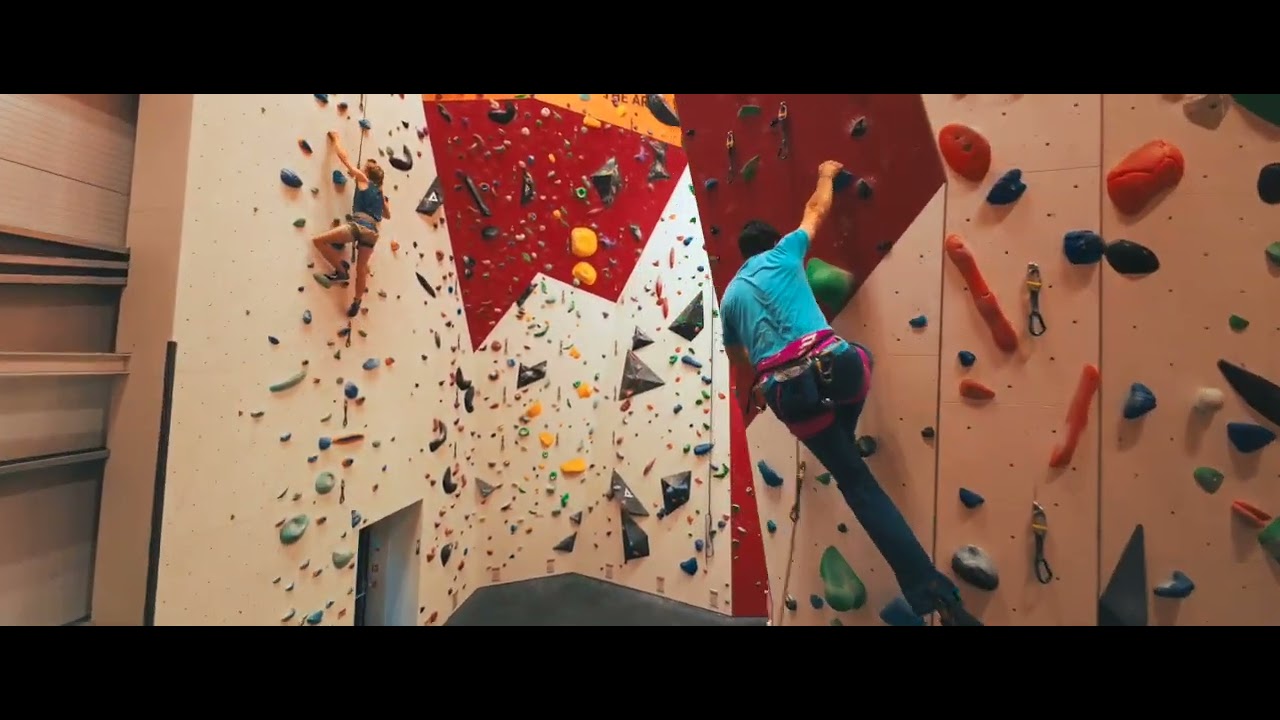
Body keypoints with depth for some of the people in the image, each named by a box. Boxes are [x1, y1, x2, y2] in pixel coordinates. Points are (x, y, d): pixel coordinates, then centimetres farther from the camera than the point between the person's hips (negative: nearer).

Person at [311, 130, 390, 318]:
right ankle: (356, 302, 19)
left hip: (358, 225, -7)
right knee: (361, 268, 14)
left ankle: (342, 270, 0)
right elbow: (387, 215, 33)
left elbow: (345, 158, 13)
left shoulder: (363, 180, 9)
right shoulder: (379, 191, 24)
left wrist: (335, 139, 28)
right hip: (372, 231, 7)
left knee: (318, 240, -1)